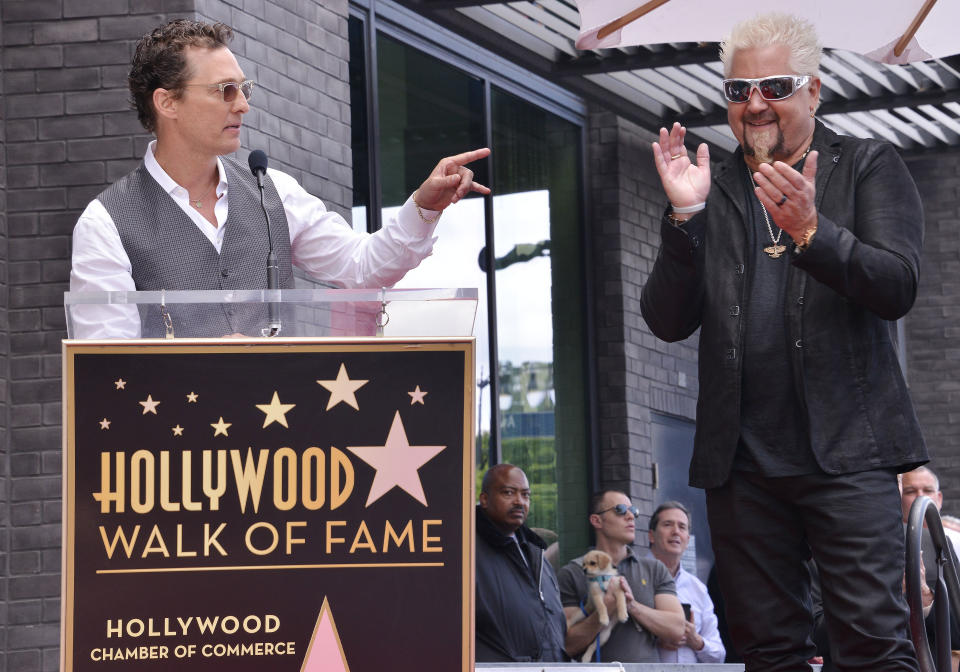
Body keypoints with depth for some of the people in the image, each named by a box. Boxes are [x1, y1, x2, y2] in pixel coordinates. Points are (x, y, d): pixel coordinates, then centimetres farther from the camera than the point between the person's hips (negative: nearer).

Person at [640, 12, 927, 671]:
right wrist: (685, 217, -10)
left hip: (845, 448, -3)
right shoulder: (712, 192, 13)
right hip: (742, 462, 4)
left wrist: (811, 231, -24)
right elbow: (668, 321, 4)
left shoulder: (870, 167, 5)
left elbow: (898, 288, -9)